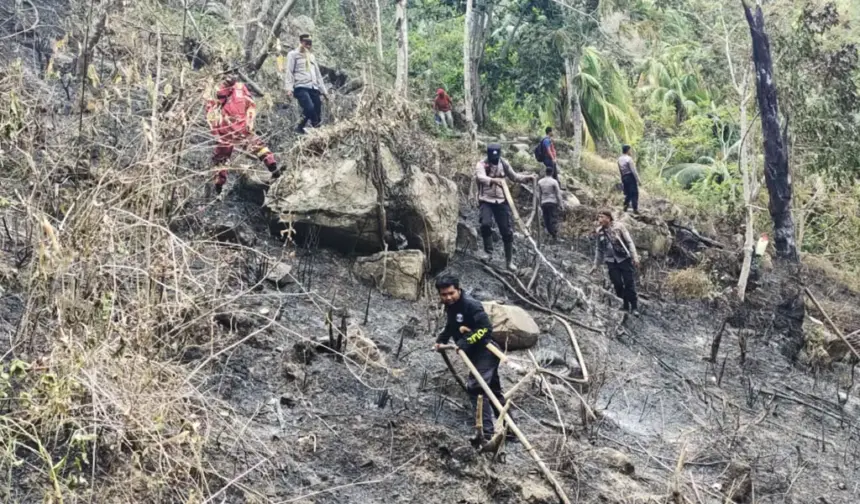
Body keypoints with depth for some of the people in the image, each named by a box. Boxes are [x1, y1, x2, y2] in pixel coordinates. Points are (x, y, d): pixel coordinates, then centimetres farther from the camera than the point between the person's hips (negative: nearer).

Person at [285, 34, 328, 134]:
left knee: (317, 111, -4)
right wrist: (289, 88, -16)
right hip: (301, 87, -7)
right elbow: (289, 72, -2)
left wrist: (323, 90, 24)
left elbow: (318, 74, 29)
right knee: (310, 107, -29)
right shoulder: (293, 54, 7)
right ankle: (317, 128, -18)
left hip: (313, 88, 7)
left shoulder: (312, 56, 26)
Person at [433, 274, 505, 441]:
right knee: (493, 390, 16)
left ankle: (487, 432, -20)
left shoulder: (470, 305, -21)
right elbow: (450, 327, 24)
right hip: (476, 354, 10)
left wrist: (465, 342, -29)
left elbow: (486, 328, -26)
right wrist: (441, 341, 9)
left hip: (485, 351, -10)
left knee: (475, 388, -19)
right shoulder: (450, 307, 8)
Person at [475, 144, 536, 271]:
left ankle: (509, 261, 15)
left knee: (507, 231, 3)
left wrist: (527, 178, 1)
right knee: (486, 224, -29)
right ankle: (488, 252, -10)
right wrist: (493, 180, -52)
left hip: (501, 201, 4)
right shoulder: (481, 165, -11)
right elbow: (481, 177, -33)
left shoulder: (503, 164, 3)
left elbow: (514, 177, 18)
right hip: (486, 201, -4)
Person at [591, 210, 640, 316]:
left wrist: (635, 257, -11)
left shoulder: (618, 226, -4)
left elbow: (629, 242, -4)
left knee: (629, 284, -4)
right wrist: (596, 264, 16)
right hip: (611, 261, 3)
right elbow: (599, 250, 17)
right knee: (617, 285, -2)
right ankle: (625, 306, 11)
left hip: (624, 258, -3)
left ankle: (634, 307, 2)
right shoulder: (600, 232, 7)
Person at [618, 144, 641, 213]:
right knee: (634, 193, 0)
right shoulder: (629, 159, -14)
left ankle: (626, 205, 5)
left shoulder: (619, 159, 8)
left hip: (624, 177, 7)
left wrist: (622, 181, 19)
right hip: (631, 176, -7)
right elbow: (633, 170, -16)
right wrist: (638, 180, -11)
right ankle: (635, 209, -2)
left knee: (627, 193, 17)